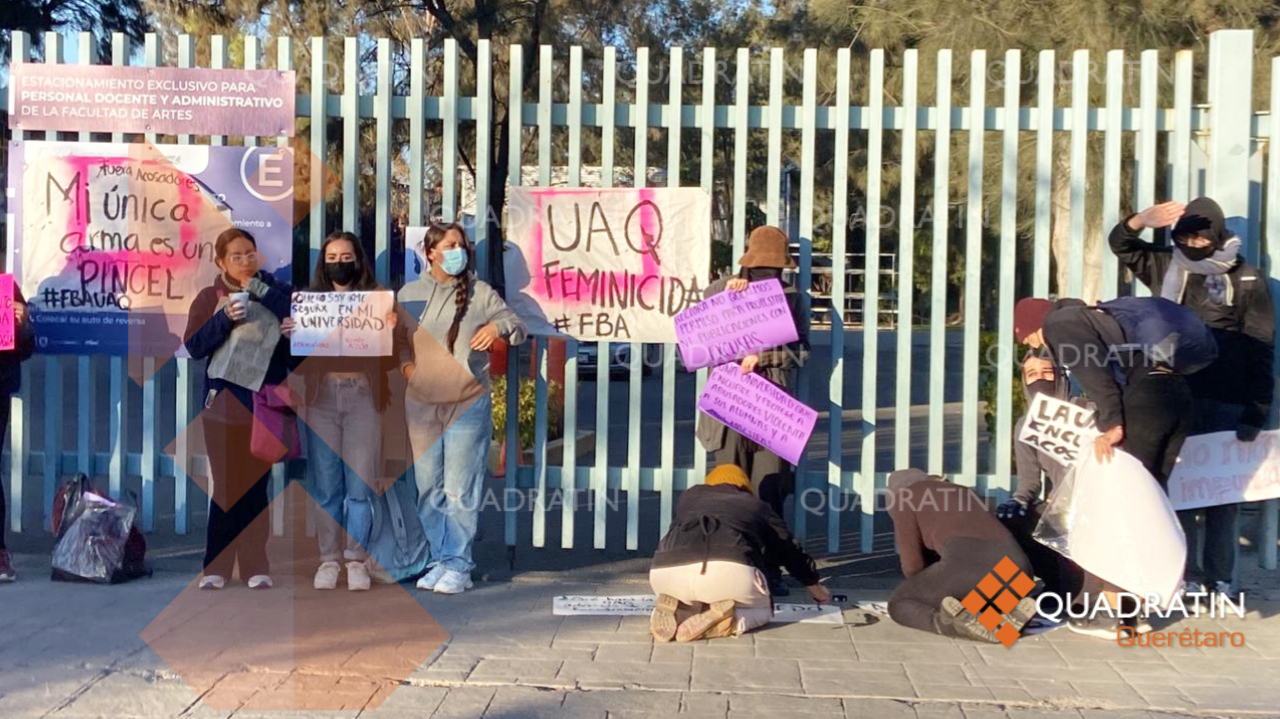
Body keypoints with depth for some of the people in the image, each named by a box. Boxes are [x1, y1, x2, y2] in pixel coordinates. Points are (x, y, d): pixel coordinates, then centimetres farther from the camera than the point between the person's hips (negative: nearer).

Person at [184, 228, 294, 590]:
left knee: (257, 485, 5)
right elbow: (193, 347, -4)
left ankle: (255, 566, 11)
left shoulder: (273, 290, 5)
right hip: (224, 401, -1)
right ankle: (216, 566, 8)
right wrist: (225, 319, -17)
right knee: (226, 485, 0)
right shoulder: (209, 297, 4)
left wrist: (260, 288, -17)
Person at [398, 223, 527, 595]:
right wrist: (405, 364, -3)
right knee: (429, 487, 8)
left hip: (468, 403, -3)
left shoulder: (480, 293, 1)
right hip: (422, 403, 3)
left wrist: (498, 327, -19)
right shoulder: (409, 294, 7)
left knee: (461, 490, -4)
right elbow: (399, 340, 17)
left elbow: (518, 327, 2)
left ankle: (457, 564, 5)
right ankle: (439, 560, 19)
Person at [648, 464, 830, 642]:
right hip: (730, 571, -2)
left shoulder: (690, 495, 36)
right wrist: (814, 585, 62)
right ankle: (727, 620, -6)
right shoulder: (757, 506, 33)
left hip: (668, 569, 2)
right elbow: (789, 548, 43)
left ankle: (674, 612, 0)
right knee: (762, 610, 28)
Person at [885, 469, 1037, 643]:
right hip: (1013, 563, 5)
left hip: (967, 563, -5)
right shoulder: (965, 493, 39)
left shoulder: (904, 497, 21)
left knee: (899, 604, 18)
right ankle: (1012, 613, 1)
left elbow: (912, 564, 15)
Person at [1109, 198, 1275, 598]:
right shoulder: (1169, 268, 7)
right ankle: (1185, 576, 14)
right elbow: (1121, 244, 13)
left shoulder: (1247, 281, -3)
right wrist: (1143, 219, -11)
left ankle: (1220, 581, 11)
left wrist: (1255, 415, -10)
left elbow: (1260, 353, -4)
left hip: (1226, 405, -3)